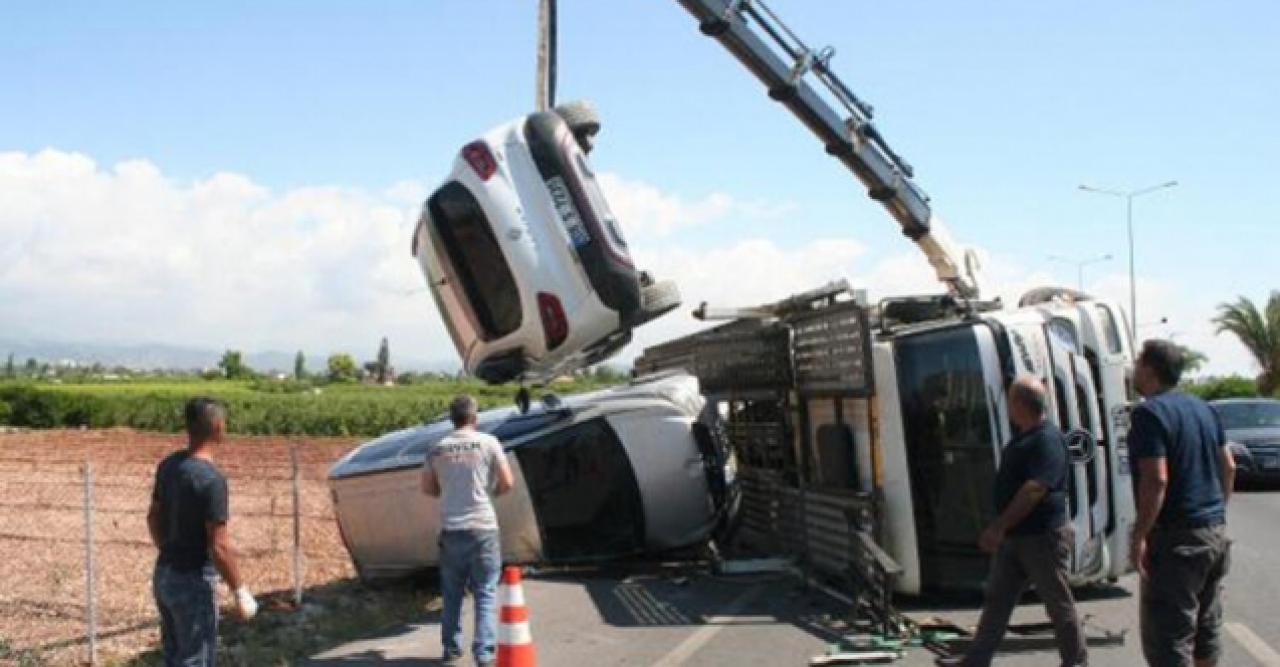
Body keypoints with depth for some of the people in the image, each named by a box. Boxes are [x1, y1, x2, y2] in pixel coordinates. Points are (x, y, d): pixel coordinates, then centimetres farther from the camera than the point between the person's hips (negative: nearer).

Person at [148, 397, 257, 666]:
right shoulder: (211, 478, -23)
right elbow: (219, 546, -22)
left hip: (164, 575, 8)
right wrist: (240, 592, -14)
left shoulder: (168, 465, 2)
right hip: (193, 581, -8)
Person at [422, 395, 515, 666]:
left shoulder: (437, 449, 4)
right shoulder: (487, 442, -5)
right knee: (486, 593, 2)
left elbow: (428, 488, 11)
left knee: (452, 593, 15)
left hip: (450, 530, 3)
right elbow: (507, 483, -5)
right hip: (482, 528, -3)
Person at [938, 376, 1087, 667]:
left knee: (1058, 602, 4)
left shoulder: (1048, 441, -19)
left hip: (1042, 537, -9)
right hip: (1014, 537, 10)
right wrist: (1000, 529, 17)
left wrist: (999, 526, -26)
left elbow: (1033, 491, -26)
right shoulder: (1022, 438, 12)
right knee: (997, 599, 10)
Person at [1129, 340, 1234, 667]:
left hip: (1176, 537, -9)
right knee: (1207, 626, 18)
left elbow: (1156, 480, -22)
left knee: (1168, 636, -4)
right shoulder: (1203, 408, 12)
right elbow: (1228, 466, 17)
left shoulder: (1150, 413, -15)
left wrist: (1139, 536, -18)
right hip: (1215, 532, 9)